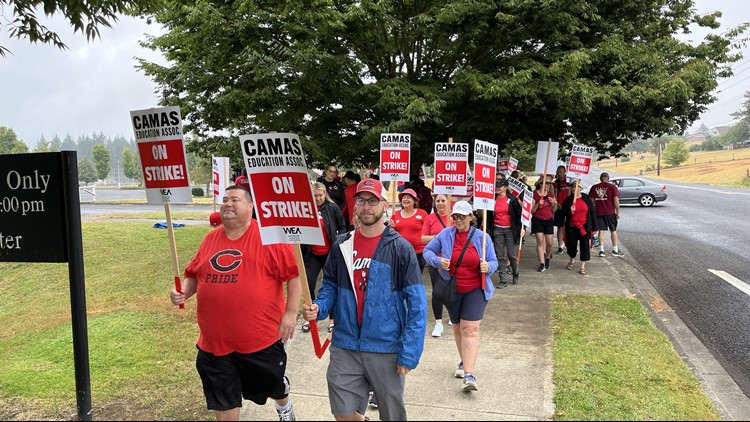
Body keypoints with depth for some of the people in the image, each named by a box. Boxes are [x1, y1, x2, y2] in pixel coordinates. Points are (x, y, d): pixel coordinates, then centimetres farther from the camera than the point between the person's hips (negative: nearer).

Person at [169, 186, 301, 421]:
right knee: (222, 401, 11)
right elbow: (193, 275, 16)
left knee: (272, 384, 20)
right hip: (215, 341, 4)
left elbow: (294, 274, -10)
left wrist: (291, 312, -14)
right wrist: (183, 292, -4)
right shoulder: (210, 239, 7)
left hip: (262, 339, -4)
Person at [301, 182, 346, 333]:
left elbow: (342, 227, 3)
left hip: (329, 253, -1)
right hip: (312, 254, 1)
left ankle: (332, 318, 17)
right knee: (309, 285, -1)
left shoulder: (332, 208, -5)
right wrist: (301, 250, 0)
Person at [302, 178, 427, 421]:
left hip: (387, 349, -3)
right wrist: (318, 308, -10)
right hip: (344, 347, 3)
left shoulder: (400, 248, -8)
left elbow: (416, 304, -10)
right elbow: (330, 287, 13)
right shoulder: (341, 246, 4)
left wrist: (409, 353, -15)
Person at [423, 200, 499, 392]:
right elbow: (428, 251, 4)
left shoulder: (482, 237, -3)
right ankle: (465, 361, 38)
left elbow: (493, 261, 2)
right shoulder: (445, 235, -2)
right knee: (458, 327, 16)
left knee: (470, 329, -12)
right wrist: (438, 261, -17)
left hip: (475, 290, -2)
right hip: (452, 290, 2)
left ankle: (469, 375, -17)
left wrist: (488, 267, -22)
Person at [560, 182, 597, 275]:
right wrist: (569, 211, -20)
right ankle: (571, 260, 35)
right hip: (572, 226, 1)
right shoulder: (568, 199, 3)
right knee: (571, 245, 6)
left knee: (585, 245, -2)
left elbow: (593, 212, 3)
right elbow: (562, 212, 3)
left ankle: (583, 266, 6)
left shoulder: (587, 199, 2)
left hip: (584, 227, -1)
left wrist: (594, 227, 0)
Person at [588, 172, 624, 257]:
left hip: (598, 212, 2)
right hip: (610, 212, -2)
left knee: (601, 231, 6)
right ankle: (615, 250, 15)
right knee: (613, 230, 10)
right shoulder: (612, 187, -4)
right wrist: (618, 212, -1)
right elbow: (616, 200, -9)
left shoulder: (594, 187, 3)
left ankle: (601, 250, 3)